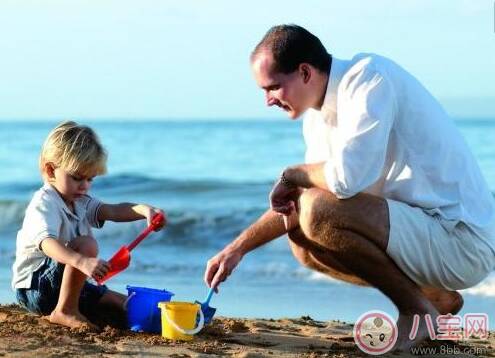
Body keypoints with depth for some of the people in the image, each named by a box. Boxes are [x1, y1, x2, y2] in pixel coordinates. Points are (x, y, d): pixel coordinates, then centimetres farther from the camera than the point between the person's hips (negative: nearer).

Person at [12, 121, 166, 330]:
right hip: (34, 287, -8)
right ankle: (64, 311, -24)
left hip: (66, 282, 8)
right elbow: (47, 243, -38)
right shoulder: (44, 204, -20)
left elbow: (113, 211, -5)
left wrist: (144, 210, -27)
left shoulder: (80, 202, 9)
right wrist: (82, 262, -57)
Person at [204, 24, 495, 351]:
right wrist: (238, 248, 15)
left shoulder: (369, 78, -16)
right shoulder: (318, 118, 12)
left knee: (318, 211, -23)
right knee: (303, 243, 12)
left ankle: (417, 311, -6)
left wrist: (293, 174, -10)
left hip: (461, 238, -10)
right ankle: (438, 298, 13)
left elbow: (347, 177, -30)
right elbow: (292, 203, 23)